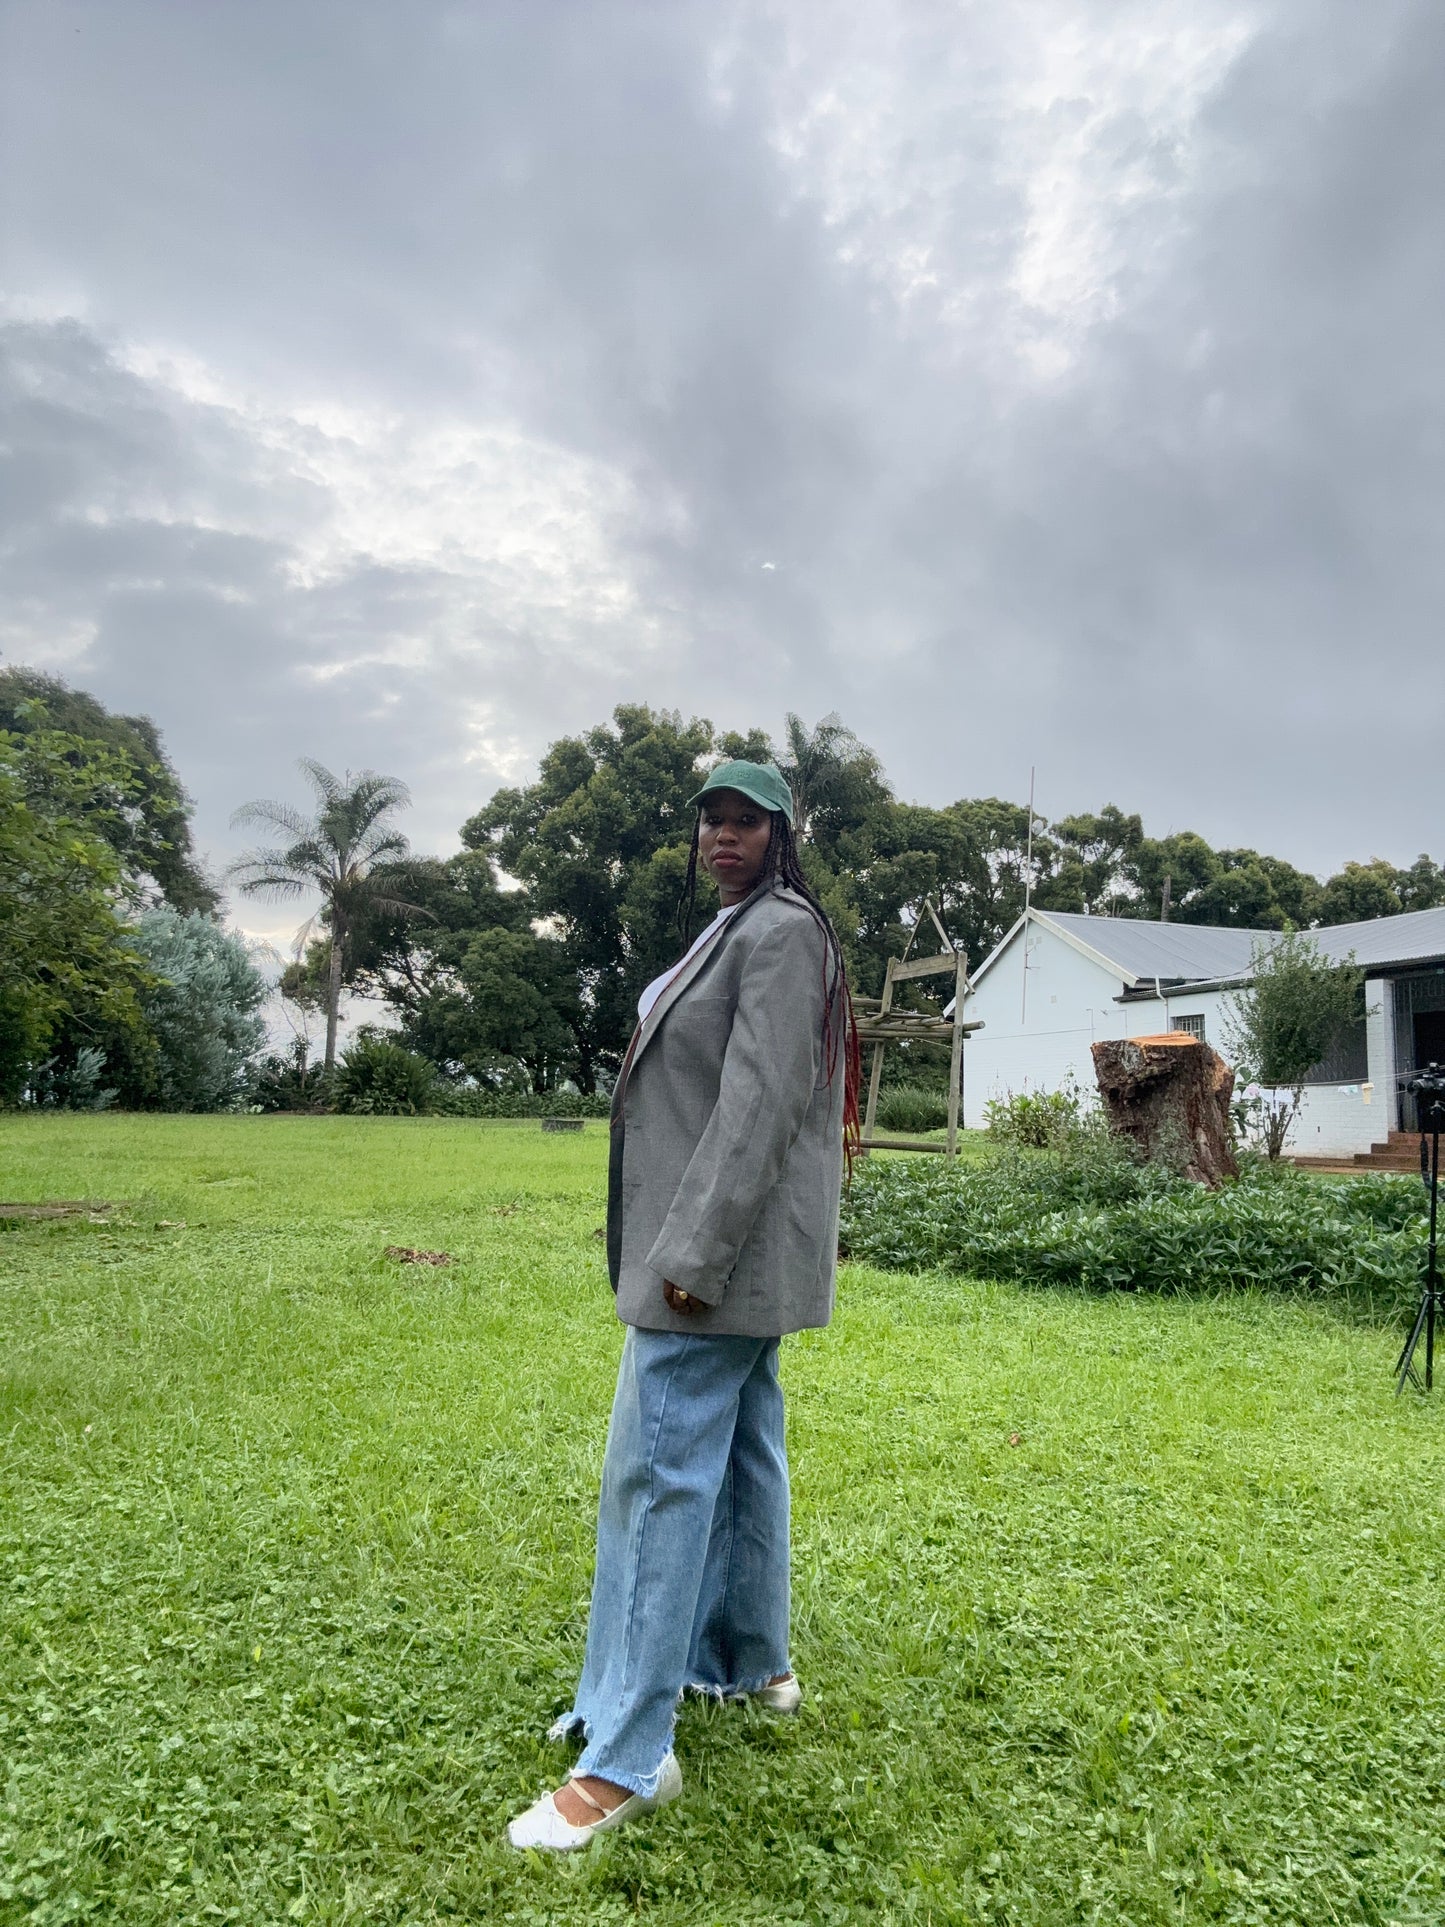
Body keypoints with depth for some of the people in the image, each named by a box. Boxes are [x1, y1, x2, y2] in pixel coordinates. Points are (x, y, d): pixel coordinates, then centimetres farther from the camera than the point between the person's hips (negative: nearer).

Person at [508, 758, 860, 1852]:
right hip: (731, 1256, 10)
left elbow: (761, 1104, -22)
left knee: (658, 1474, -7)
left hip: (720, 1248, -10)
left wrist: (692, 1255, -24)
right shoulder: (738, 932, 16)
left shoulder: (781, 933, -14)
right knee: (741, 1456, 18)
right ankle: (751, 1666, 33)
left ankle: (628, 1758, 2)